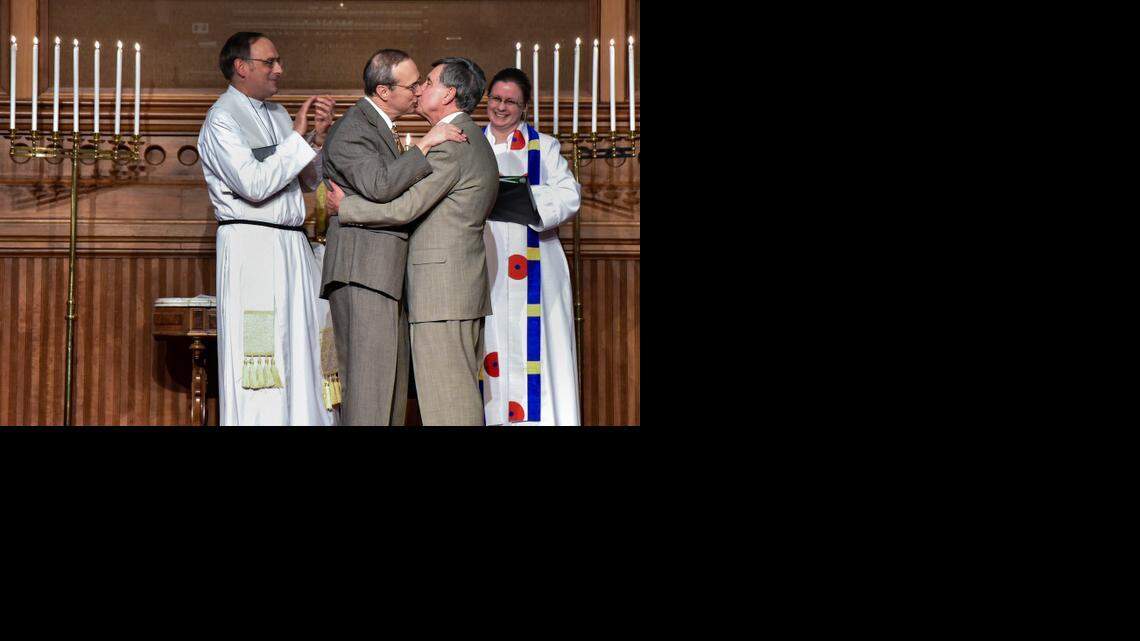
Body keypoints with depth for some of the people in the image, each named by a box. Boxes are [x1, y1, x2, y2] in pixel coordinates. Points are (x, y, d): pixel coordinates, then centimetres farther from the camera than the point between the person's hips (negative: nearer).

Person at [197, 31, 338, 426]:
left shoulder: (277, 115, 17)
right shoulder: (222, 120, -7)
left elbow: (309, 182, 17)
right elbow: (255, 185, -18)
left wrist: (320, 137, 1)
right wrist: (298, 138, -14)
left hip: (293, 245, 8)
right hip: (251, 246, -8)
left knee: (301, 345, 6)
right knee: (259, 353, -8)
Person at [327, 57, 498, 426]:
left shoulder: (449, 144, -14)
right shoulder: (475, 140, 19)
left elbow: (405, 208, -17)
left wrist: (345, 207, -4)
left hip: (441, 284, -10)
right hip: (468, 285, 10)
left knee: (445, 399, -8)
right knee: (462, 392, 11)